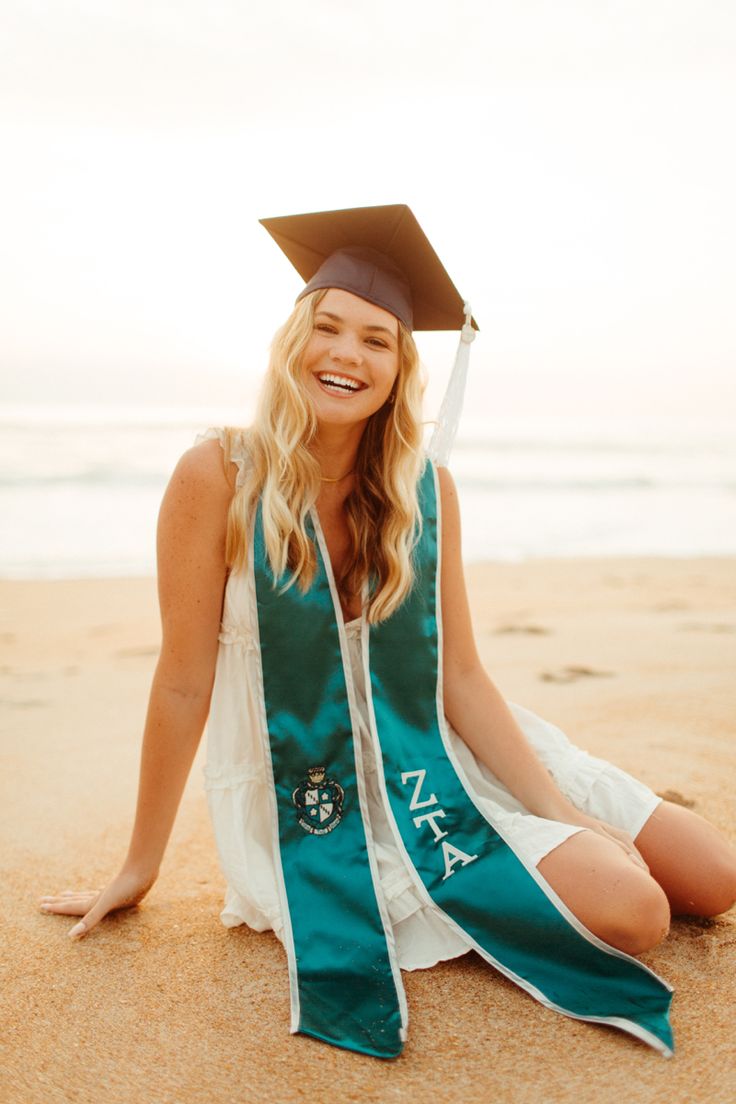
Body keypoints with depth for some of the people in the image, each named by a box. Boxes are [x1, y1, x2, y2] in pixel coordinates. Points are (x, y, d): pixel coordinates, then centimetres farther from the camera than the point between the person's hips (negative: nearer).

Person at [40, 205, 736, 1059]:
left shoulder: (426, 488, -4)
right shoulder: (218, 475, -15)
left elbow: (460, 677, -2)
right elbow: (183, 685, -11)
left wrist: (564, 815, -10)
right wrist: (139, 869, -4)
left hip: (439, 761, 5)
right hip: (312, 801, -4)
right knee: (630, 914, -17)